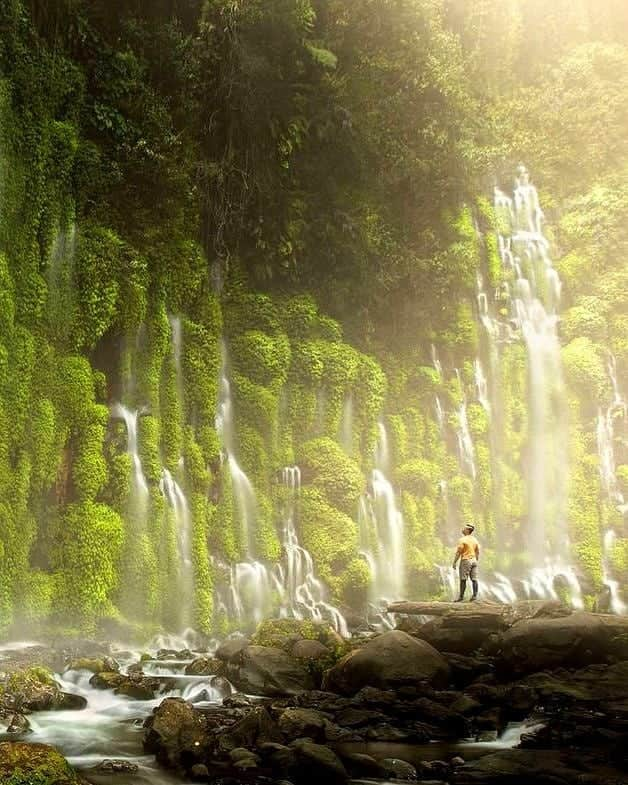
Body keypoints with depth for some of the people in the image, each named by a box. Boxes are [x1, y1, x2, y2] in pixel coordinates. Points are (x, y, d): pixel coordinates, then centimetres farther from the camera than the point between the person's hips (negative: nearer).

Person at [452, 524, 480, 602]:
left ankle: (461, 596, -4)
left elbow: (458, 552, -12)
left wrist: (454, 562, -7)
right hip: (474, 560, 6)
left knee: (463, 579, -4)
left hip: (465, 561, -6)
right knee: (474, 579, 4)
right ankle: (475, 596, 2)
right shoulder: (475, 540, 11)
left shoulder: (462, 540, -9)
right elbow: (478, 552, 14)